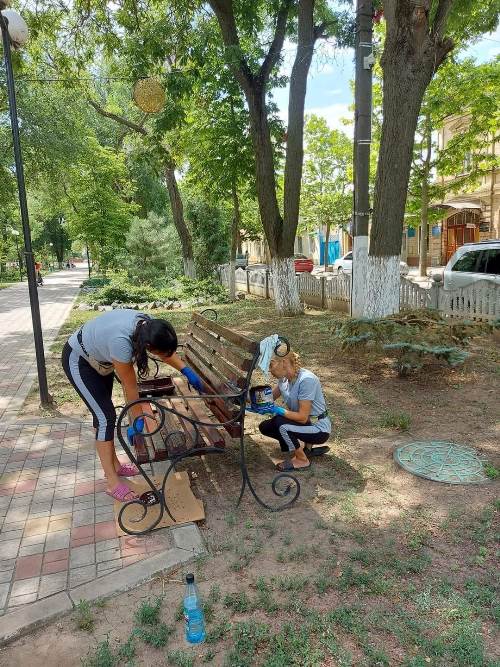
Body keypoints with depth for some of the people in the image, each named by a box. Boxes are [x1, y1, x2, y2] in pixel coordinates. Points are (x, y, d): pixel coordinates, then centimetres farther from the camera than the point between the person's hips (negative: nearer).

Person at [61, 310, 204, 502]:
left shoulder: (148, 326, -21)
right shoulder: (121, 343, -41)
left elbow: (166, 349, 0)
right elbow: (130, 387, -28)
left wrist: (187, 370, -4)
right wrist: (137, 418, -15)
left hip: (98, 357, 8)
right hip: (78, 360, -8)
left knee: (103, 411, 15)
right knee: (106, 416, -9)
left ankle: (113, 464, 28)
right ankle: (112, 482, 1)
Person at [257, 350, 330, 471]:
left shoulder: (306, 380, -28)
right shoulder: (284, 378, -4)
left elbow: (302, 417, -28)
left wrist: (277, 410, -27)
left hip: (319, 429, -8)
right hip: (302, 422, 8)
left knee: (280, 422, -28)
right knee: (265, 427, 2)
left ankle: (302, 460, -5)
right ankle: (304, 446, 12)